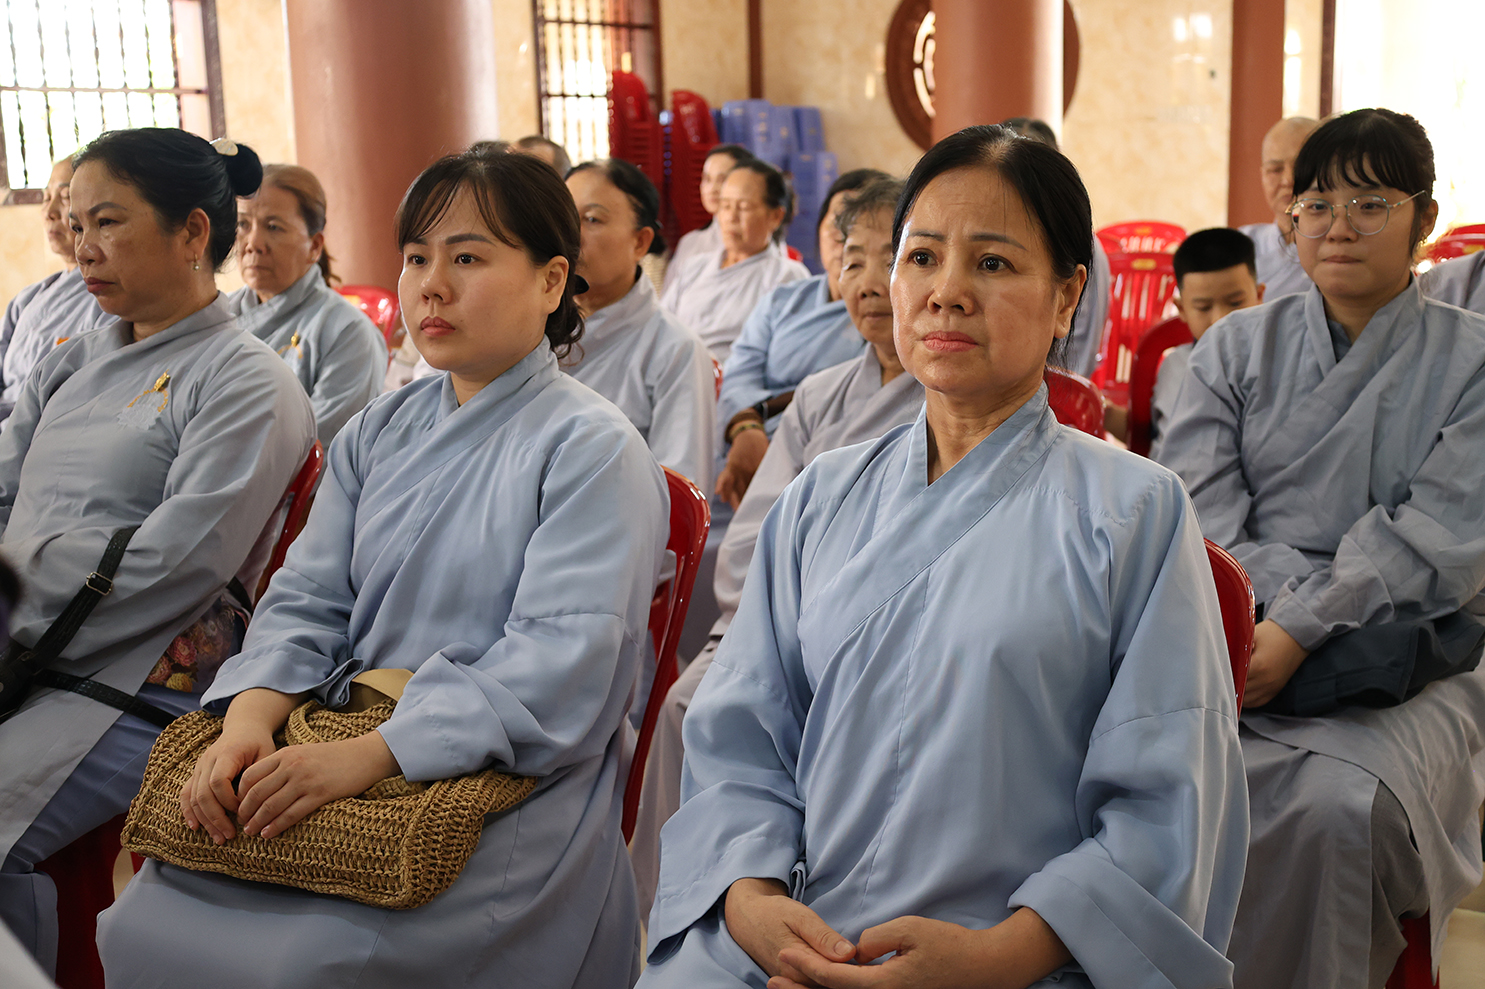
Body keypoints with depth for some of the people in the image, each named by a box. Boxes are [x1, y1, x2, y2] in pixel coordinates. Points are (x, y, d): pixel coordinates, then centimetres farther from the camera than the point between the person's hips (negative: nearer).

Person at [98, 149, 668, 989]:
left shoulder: (593, 448, -7)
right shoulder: (380, 433, 14)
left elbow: (561, 657, -17)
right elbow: (308, 600, 10)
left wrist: (365, 757, -25)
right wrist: (248, 721, -12)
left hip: (511, 781, -5)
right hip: (351, 752, 6)